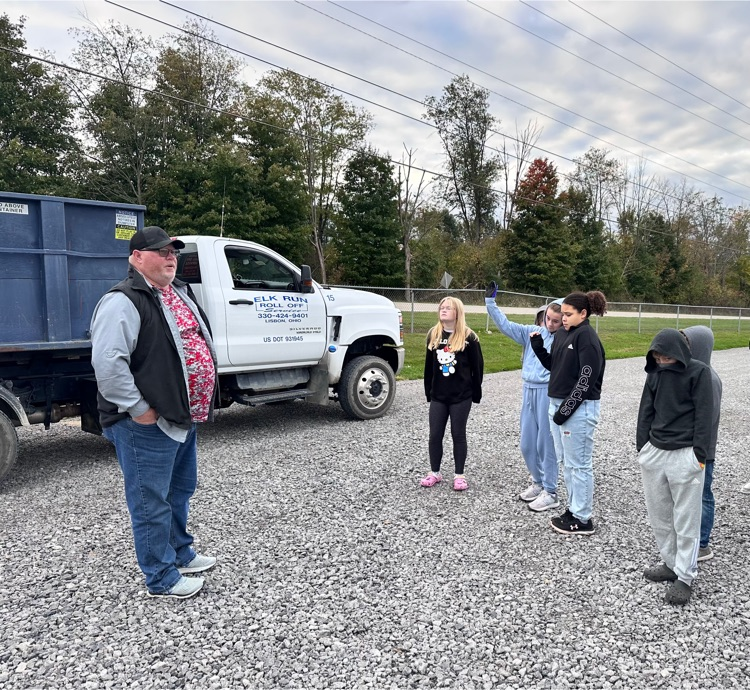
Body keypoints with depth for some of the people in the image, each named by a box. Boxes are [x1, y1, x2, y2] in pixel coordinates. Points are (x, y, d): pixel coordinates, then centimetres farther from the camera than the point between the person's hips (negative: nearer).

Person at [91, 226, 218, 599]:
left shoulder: (180, 292, 13)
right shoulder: (123, 302, -17)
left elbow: (197, 342, 24)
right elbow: (107, 363, -26)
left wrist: (196, 405, 18)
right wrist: (138, 409, -22)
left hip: (183, 418, 10)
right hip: (147, 424, -10)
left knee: (181, 489, 23)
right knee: (152, 501, 5)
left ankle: (180, 552, 42)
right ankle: (162, 578, 20)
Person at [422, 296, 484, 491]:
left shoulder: (468, 337, -8)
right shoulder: (433, 334, 5)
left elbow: (477, 367, -4)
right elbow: (429, 365, 10)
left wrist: (476, 393, -4)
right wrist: (428, 391, 10)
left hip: (461, 396, -4)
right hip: (438, 396, 4)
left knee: (458, 435, 6)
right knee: (435, 435, 7)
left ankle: (459, 475, 19)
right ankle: (435, 472, 23)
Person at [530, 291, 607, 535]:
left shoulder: (588, 338, -14)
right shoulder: (562, 333, 10)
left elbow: (587, 379, -18)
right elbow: (553, 366, 16)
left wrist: (566, 409, -19)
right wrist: (538, 347, 1)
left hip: (579, 409, -9)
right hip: (558, 403, 9)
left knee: (579, 464, 1)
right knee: (565, 461, 17)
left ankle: (582, 519, 13)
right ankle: (574, 509, 30)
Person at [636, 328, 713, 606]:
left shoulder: (699, 371, -8)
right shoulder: (655, 372, 6)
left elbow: (703, 415, -9)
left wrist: (699, 454, -11)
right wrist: (642, 447, 8)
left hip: (684, 455, -5)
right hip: (654, 452, 5)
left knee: (686, 519, 3)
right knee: (659, 515, 12)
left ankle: (685, 577, 14)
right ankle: (671, 564, 28)